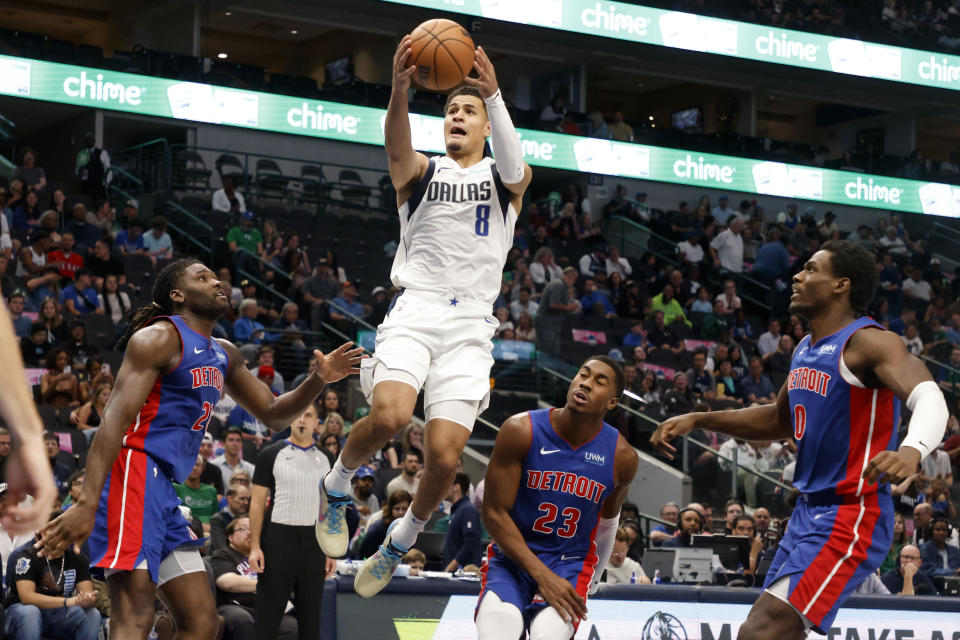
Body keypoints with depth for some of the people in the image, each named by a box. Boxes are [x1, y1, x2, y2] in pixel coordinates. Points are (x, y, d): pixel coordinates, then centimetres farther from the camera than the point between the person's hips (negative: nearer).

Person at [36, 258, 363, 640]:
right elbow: (115, 419, -16)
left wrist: (319, 381, 8)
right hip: (135, 469, -10)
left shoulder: (224, 355, 22)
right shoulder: (160, 338, -6)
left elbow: (272, 414, 30)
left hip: (164, 491, 10)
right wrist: (86, 504, -28)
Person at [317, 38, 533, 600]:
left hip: (470, 326, 1)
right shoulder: (421, 172, 14)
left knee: (445, 456, -12)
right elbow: (397, 149, -11)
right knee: (389, 415, -29)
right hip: (416, 311, -1)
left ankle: (402, 540, 16)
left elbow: (515, 167, -12)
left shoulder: (505, 179, 15)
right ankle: (337, 485, 0)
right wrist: (400, 90, -33)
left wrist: (495, 96, -30)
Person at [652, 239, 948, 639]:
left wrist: (912, 450, -54)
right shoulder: (806, 350, 13)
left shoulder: (868, 342, -16)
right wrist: (697, 421, 22)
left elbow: (929, 398, -33)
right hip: (808, 512, 10)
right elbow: (779, 420, 30)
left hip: (849, 518, -10)